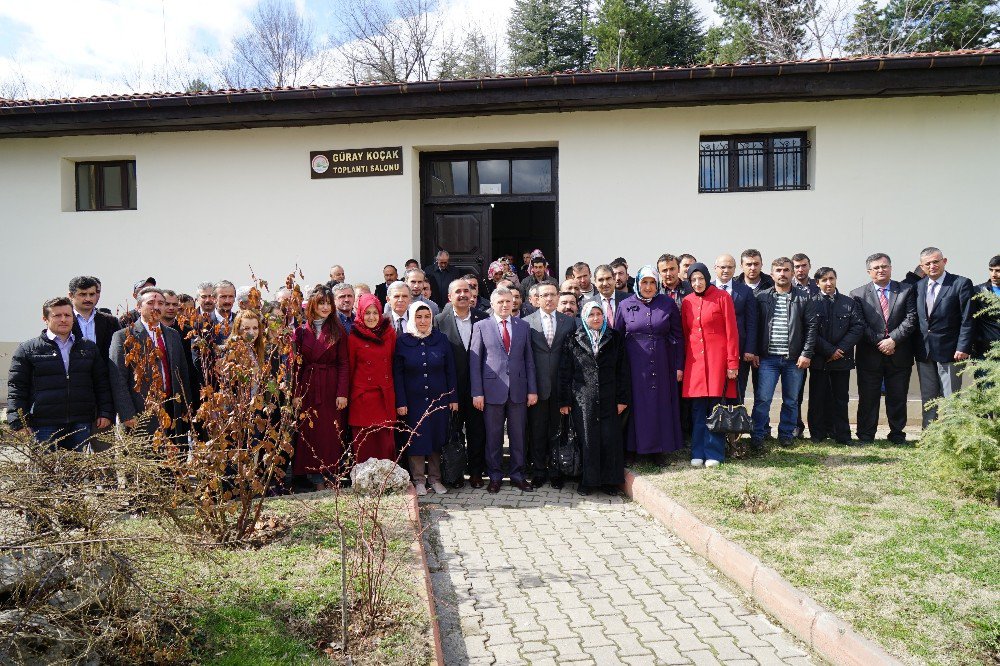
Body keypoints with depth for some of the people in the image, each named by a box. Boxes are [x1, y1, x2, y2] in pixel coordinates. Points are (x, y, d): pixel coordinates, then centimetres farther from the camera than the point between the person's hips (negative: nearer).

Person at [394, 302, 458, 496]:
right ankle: (419, 480, 16)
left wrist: (453, 398, 1)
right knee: (416, 439, 4)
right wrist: (400, 402, -8)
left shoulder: (441, 339, 1)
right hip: (414, 400, -1)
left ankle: (435, 478, 22)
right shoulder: (402, 341, -3)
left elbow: (450, 371, 4)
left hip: (439, 399, 1)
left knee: (437, 438, 8)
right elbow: (397, 374, -2)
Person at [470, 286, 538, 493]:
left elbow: (529, 359, 9)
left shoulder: (523, 326, 9)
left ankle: (518, 475, 21)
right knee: (493, 437, 6)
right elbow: (474, 361, 0)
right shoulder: (481, 326, 2)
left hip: (518, 390, 2)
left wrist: (532, 389, 3)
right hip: (492, 390, -2)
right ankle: (494, 476, 19)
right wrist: (477, 392, -6)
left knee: (518, 435, 8)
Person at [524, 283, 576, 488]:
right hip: (537, 385, -1)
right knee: (537, 431, 7)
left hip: (560, 385, 1)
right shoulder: (526, 322, 1)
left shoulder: (569, 322, 7)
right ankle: (538, 470, 19)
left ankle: (555, 471, 20)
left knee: (557, 430, 8)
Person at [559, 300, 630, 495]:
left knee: (610, 438, 0)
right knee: (586, 439, 1)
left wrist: (623, 398, 1)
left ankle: (610, 480, 12)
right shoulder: (574, 339, 3)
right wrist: (564, 400, -1)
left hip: (608, 399, 1)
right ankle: (586, 481, 12)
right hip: (582, 398, -1)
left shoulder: (615, 338, 8)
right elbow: (565, 371, 3)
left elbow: (622, 370, 7)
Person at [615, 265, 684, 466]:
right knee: (635, 404, 4)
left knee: (660, 403, 6)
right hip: (634, 364, 0)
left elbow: (678, 336, 3)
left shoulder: (668, 304, 2)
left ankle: (658, 449, 17)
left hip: (662, 363, 1)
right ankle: (631, 448, 15)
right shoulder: (625, 305, 2)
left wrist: (679, 366, -1)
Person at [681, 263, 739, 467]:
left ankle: (714, 453, 10)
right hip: (695, 359, 3)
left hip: (717, 358, -3)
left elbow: (732, 332, -4)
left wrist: (732, 363, -8)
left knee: (715, 407, 0)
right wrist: (683, 363, 9)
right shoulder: (687, 302, 9)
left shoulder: (722, 297, -2)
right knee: (697, 409, 5)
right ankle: (698, 453, 14)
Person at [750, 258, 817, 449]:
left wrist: (806, 354, -6)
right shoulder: (762, 298, 5)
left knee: (791, 400, 9)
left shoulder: (803, 299, 4)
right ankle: (758, 436, 5)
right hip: (768, 358, -1)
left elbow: (811, 326, 1)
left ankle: (786, 434, 23)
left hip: (794, 359, 1)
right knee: (762, 399, -4)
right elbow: (755, 326, 5)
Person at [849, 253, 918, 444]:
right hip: (870, 355, -1)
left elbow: (911, 319, -3)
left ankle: (897, 434, 20)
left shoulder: (906, 290, 7)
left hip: (899, 355, 1)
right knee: (868, 398, 3)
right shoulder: (858, 294, 3)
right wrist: (879, 343, -12)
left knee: (898, 398, 8)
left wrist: (893, 339, -14)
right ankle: (865, 436, 11)